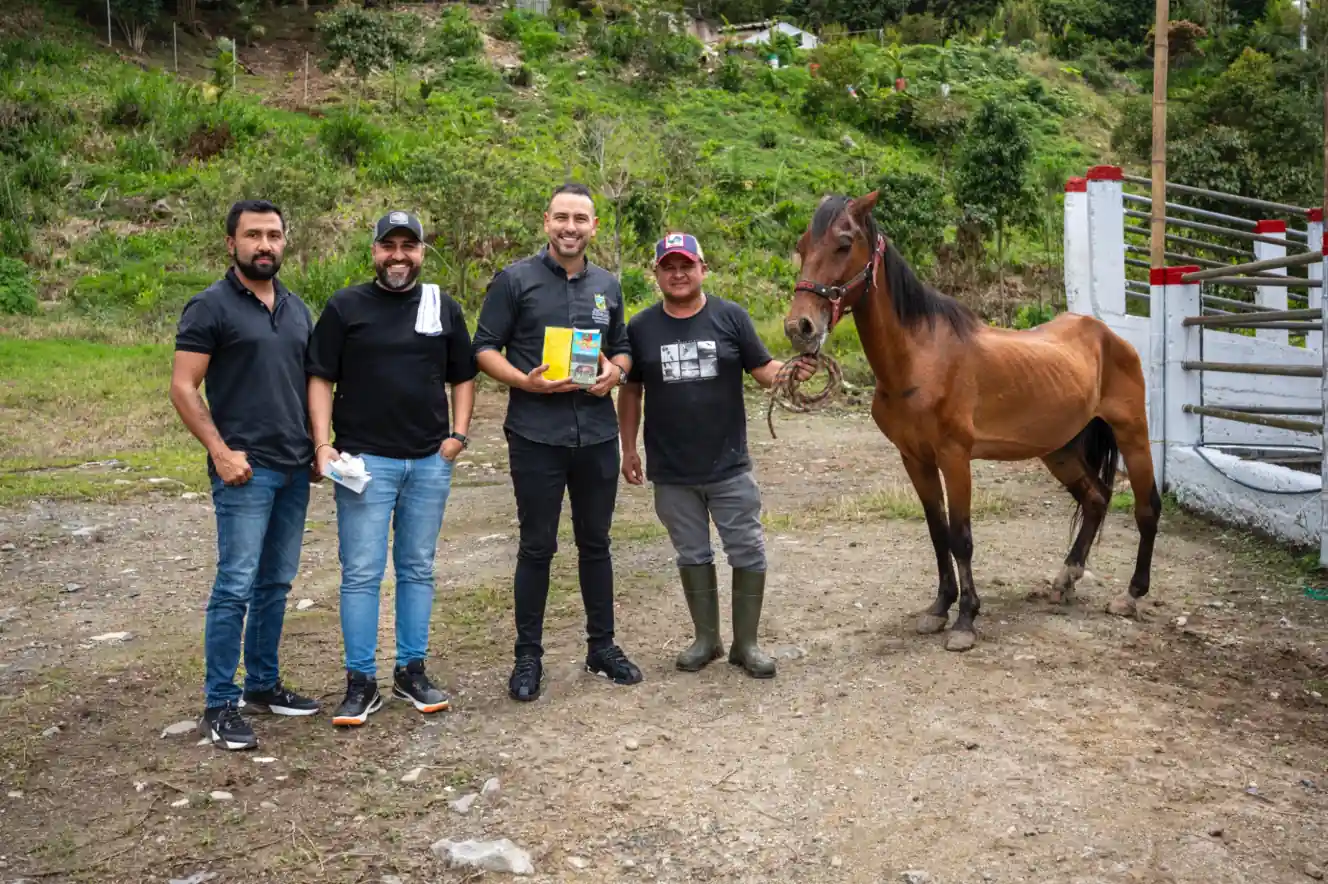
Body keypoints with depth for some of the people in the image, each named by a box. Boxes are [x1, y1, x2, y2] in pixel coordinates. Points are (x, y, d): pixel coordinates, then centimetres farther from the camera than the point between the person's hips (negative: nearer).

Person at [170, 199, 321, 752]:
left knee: (276, 583, 12)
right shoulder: (210, 307, -5)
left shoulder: (296, 308, 14)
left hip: (295, 467, 6)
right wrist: (220, 451, -16)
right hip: (245, 470, -6)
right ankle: (220, 705, 4)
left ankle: (263, 684, 24)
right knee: (236, 586, -5)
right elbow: (182, 387, -8)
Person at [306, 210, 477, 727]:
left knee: (418, 569, 10)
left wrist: (458, 435, 2)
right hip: (365, 460, -3)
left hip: (430, 462, 3)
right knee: (361, 573, -2)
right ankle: (361, 682, 7)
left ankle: (412, 671, 20)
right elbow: (321, 379, 0)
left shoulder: (443, 307, 10)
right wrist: (323, 444, -10)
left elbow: (462, 378, 15)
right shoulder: (345, 307, 2)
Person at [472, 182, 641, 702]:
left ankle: (602, 646, 26)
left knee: (596, 543, 13)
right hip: (536, 437, -4)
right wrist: (524, 380, -20)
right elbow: (484, 349, -3)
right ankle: (528, 655, 17)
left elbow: (622, 348, 19)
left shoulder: (607, 286, 12)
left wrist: (616, 372, -4)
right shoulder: (515, 280, -3)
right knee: (537, 547, 3)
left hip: (597, 435, 4)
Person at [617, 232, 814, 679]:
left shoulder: (731, 317, -3)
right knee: (693, 556, 14)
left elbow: (764, 370, -2)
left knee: (748, 554, 4)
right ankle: (706, 638, 29)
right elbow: (630, 391, 7)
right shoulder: (641, 328, 1)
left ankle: (746, 642, 20)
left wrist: (792, 370, -23)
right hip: (671, 473, 1)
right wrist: (628, 449, 6)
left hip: (730, 467, -1)